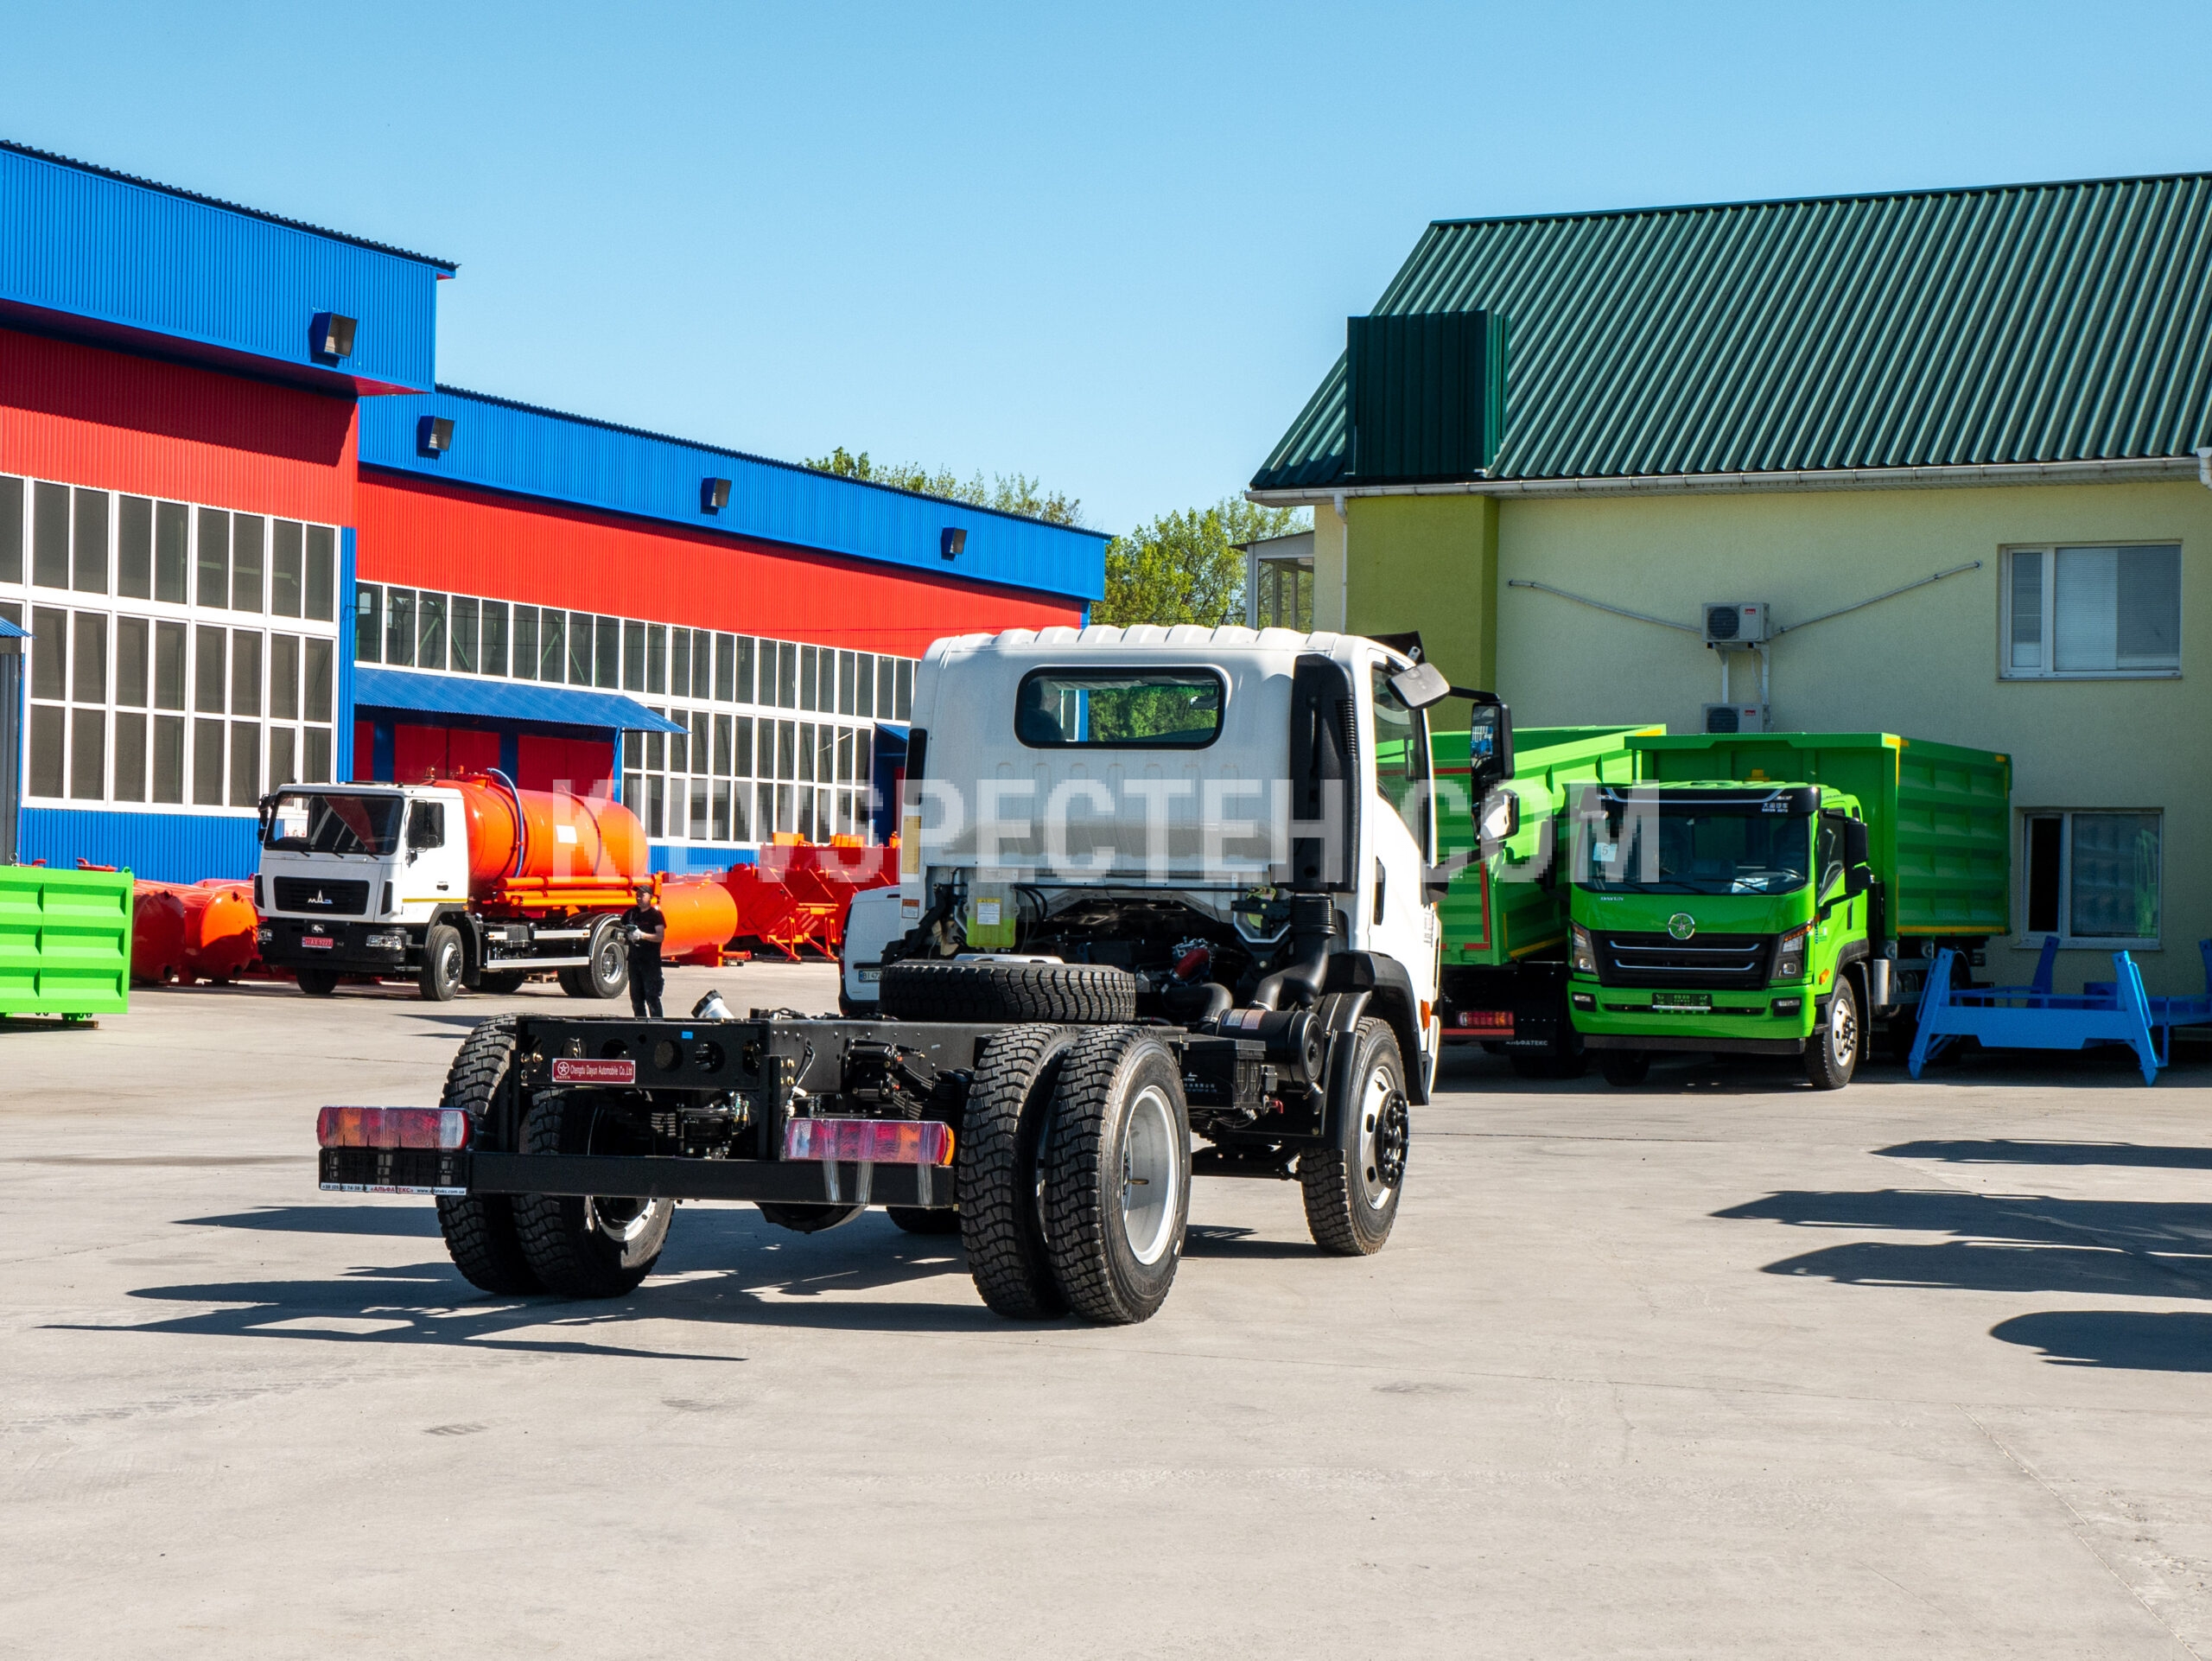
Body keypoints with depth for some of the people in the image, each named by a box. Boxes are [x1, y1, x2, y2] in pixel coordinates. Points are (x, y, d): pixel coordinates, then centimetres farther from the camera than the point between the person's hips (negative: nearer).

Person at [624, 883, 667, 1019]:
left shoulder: (655, 914, -4)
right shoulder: (631, 913, 13)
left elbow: (661, 936, -12)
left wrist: (642, 935, -22)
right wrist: (626, 933, 3)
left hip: (650, 961, -6)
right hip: (634, 959, 6)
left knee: (652, 996, -9)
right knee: (636, 997, 9)